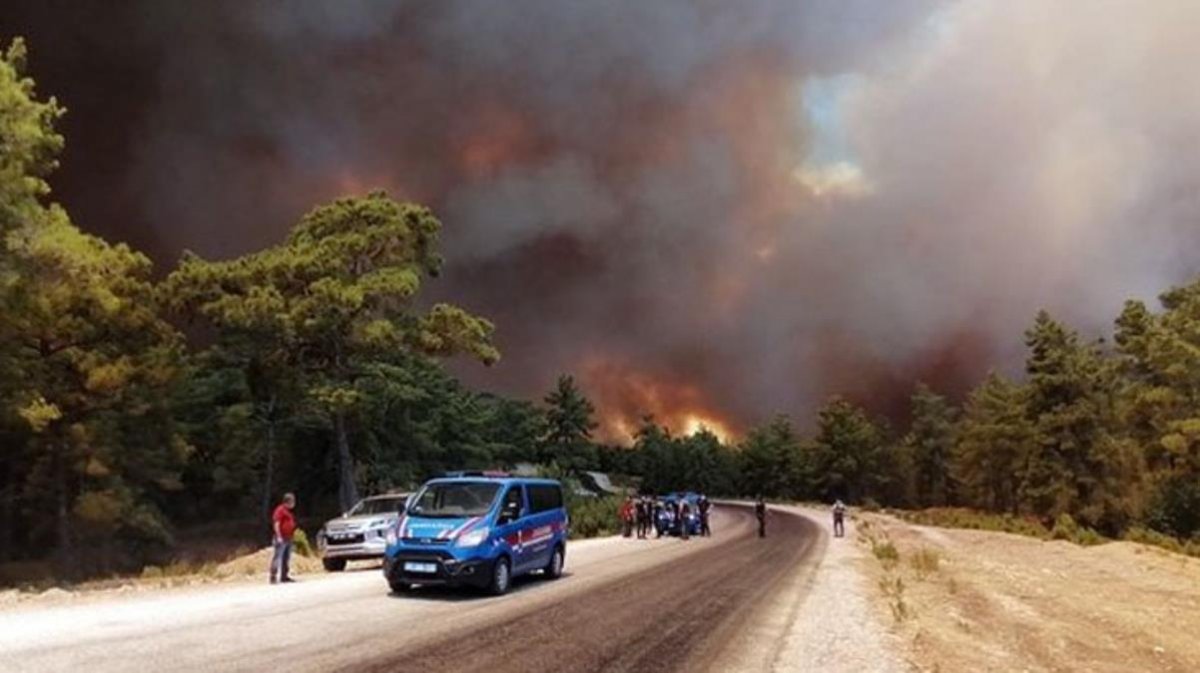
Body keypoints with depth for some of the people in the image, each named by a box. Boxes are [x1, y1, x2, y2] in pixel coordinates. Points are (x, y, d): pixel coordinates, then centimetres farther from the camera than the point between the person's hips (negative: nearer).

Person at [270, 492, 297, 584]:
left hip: (288, 538, 10)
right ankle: (273, 577, -15)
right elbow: (276, 524, -16)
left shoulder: (288, 512, 20)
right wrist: (279, 537, -22)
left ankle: (284, 576, 14)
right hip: (281, 538, -10)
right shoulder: (280, 510, -9)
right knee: (277, 558, -12)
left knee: (286, 558, 10)